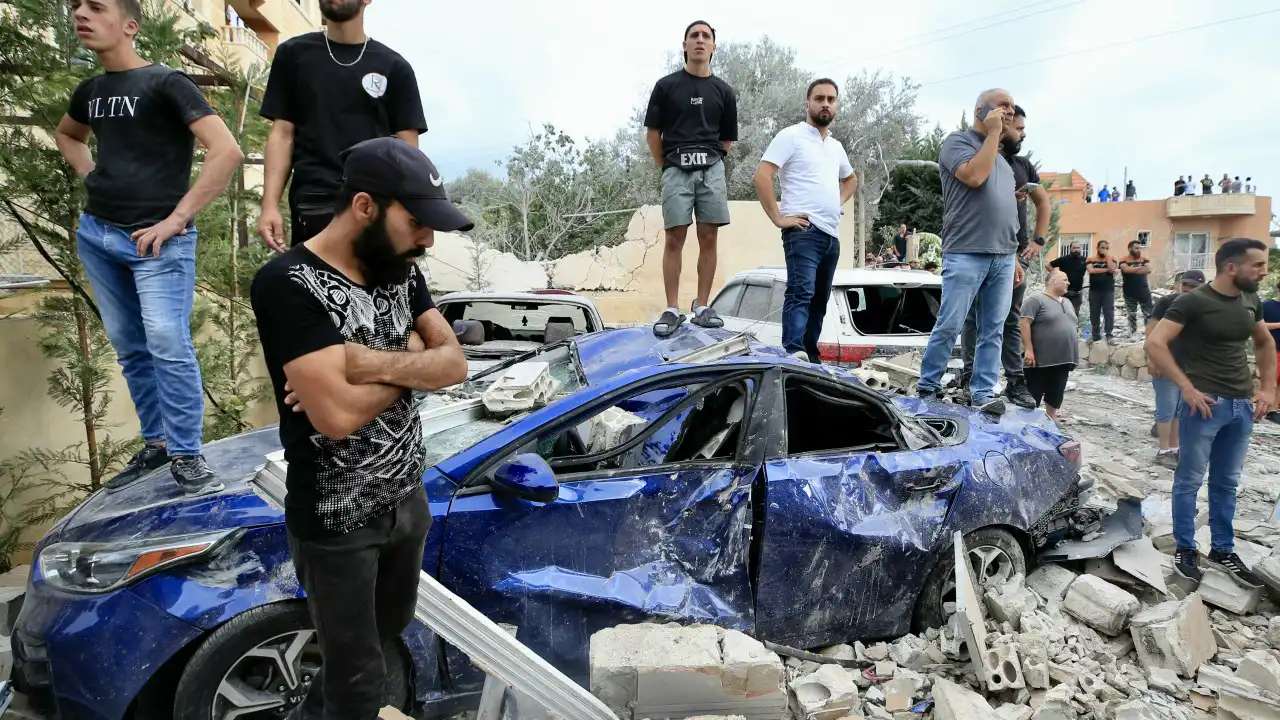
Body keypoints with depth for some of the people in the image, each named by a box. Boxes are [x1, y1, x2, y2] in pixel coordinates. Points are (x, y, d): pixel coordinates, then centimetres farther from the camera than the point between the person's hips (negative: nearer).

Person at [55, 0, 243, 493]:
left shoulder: (166, 83, -8)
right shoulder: (90, 91, 13)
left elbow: (227, 151, -20)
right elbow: (66, 135, 35)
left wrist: (176, 218, -19)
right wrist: (91, 177, 13)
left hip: (156, 239, -7)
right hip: (95, 234, 8)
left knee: (167, 345, -12)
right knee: (129, 348, 11)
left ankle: (185, 454, -1)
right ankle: (155, 442, 23)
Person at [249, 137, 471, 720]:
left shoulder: (401, 271, 0)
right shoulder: (287, 284, -23)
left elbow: (455, 364, -6)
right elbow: (338, 414, -30)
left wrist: (375, 362, -22)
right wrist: (410, 360, -14)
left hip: (409, 498, 8)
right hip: (337, 522, -7)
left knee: (390, 629, 28)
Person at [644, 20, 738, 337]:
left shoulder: (723, 92, 13)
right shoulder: (666, 86, 7)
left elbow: (727, 139, 17)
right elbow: (653, 134, 8)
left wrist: (709, 162, 9)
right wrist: (667, 168, 7)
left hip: (711, 170, 2)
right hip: (676, 169, -2)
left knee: (708, 238, 0)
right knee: (674, 239, -5)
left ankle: (702, 307, 7)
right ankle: (672, 310, -3)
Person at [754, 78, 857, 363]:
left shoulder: (836, 146, 21)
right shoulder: (791, 136, -2)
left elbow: (851, 179, 39)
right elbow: (762, 176, -13)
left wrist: (837, 203, 19)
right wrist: (778, 218, -17)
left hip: (832, 234, 8)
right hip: (804, 231, -8)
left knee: (819, 301, 10)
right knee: (801, 293, -23)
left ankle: (810, 357, 18)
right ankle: (793, 354, -34)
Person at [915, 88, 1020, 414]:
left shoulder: (1003, 158, 24)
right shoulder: (958, 141, 2)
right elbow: (974, 176, -18)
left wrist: (1013, 255, 18)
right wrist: (993, 133, -6)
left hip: (1003, 257, 7)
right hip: (966, 254, -7)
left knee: (993, 330, 4)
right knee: (949, 326, -5)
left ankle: (982, 393, 8)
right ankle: (927, 385, 7)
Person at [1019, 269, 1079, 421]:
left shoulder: (1067, 303, 19)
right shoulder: (1036, 300, -7)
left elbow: (1073, 326, 25)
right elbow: (1024, 324, -16)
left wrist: (1073, 355, 19)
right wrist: (1028, 349, -22)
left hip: (1063, 360, 8)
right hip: (1041, 360, -7)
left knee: (1055, 396, 11)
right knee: (1032, 397, -3)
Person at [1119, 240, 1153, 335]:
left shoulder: (1144, 260, 4)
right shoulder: (1124, 260, -3)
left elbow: (1148, 270, -15)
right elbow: (1126, 269, -24)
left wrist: (1132, 270, -17)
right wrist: (1141, 267, -15)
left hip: (1143, 291, 1)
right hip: (1129, 292, -1)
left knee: (1149, 314, -1)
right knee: (1131, 315, 9)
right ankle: (1133, 333, 18)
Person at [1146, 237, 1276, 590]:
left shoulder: (1250, 301, 9)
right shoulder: (1193, 301, -11)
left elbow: (1266, 342, 25)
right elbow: (1154, 344, -18)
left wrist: (1268, 387, 14)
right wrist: (1187, 387, -19)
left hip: (1242, 405, 6)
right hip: (1206, 403, -6)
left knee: (1226, 482, 15)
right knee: (1189, 480, 4)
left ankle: (1223, 550, 27)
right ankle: (1185, 550, 16)